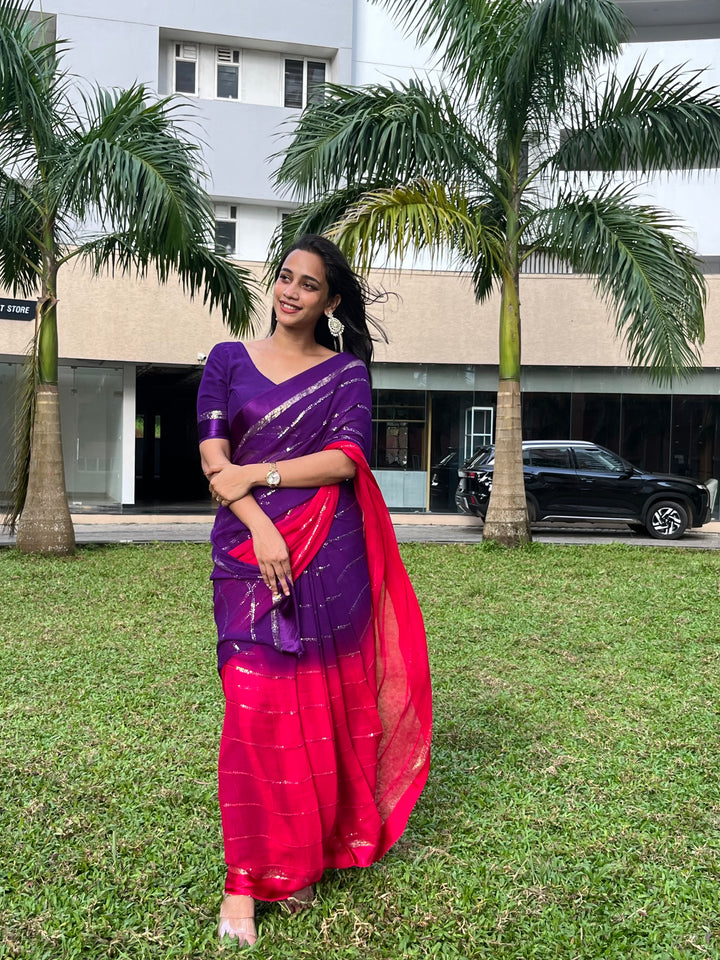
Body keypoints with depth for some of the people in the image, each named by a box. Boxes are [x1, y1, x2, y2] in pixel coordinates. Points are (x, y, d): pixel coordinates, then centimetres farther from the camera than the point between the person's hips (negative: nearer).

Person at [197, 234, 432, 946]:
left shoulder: (347, 372, 9)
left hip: (329, 554, 1)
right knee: (257, 704, -7)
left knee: (322, 700, 5)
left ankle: (306, 855, 22)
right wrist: (261, 527, -14)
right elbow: (213, 459, -1)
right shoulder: (228, 360, 10)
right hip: (249, 550, 0)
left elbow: (345, 458, -6)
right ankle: (245, 878, 3)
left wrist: (256, 473, -10)